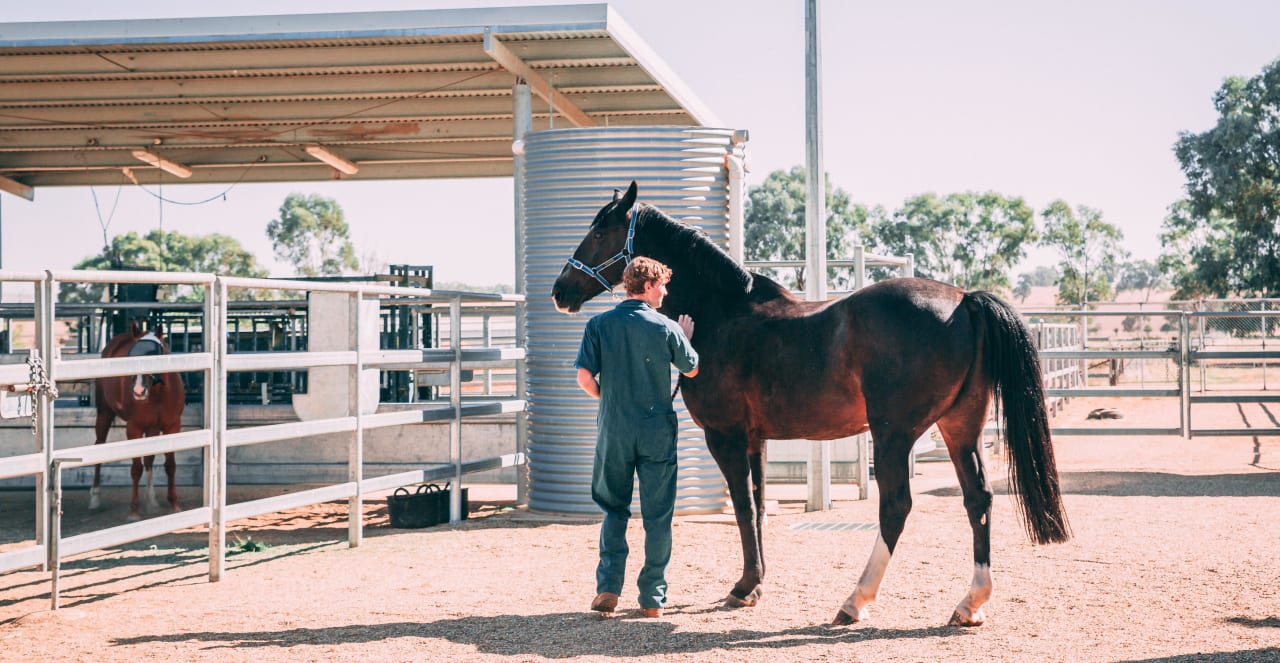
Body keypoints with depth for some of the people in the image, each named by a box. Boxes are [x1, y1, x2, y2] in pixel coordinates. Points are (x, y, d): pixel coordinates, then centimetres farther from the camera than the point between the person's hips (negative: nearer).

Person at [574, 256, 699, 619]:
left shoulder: (599, 324, -2)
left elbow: (584, 377, -7)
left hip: (614, 430, 1)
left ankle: (608, 586, 3)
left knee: (614, 510, 15)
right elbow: (691, 370, 8)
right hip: (658, 431, -1)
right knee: (657, 515, 8)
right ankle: (653, 597, 10)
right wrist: (685, 338, 27)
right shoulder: (666, 328, -5)